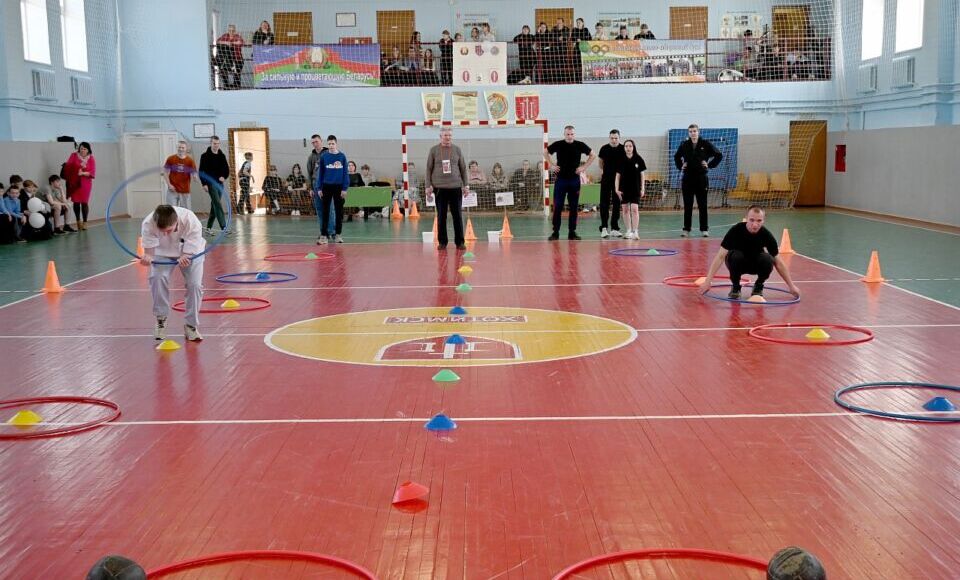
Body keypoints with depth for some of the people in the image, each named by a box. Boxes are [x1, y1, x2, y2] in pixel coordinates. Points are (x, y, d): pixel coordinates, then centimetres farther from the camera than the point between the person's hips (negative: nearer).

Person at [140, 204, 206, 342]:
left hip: (190, 252, -1)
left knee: (195, 284, -13)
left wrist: (184, 258, -45)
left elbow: (192, 248, -28)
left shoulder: (190, 221, -37)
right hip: (163, 252, 1)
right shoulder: (148, 224, -34)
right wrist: (148, 256, -44)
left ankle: (191, 325, 5)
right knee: (157, 277, -22)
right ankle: (161, 318, 0)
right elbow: (149, 245, -24)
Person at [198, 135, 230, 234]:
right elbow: (202, 171, -7)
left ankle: (209, 227, 19)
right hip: (211, 183, -6)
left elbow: (227, 169, 15)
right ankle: (223, 227, -21)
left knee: (215, 205, 9)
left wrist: (224, 177, -5)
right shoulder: (205, 156, -4)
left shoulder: (222, 156, 11)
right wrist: (204, 184, -14)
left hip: (220, 184, 6)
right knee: (218, 204, -14)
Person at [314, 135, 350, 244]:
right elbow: (320, 172, 4)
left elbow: (345, 173, 0)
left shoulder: (342, 156, 0)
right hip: (327, 186, 0)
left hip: (339, 186, 0)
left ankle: (338, 234, 16)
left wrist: (345, 188, -4)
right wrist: (319, 188, 0)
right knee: (325, 211, 0)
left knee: (339, 211, 6)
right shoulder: (323, 156, 1)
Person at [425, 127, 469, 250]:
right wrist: (428, 186, -2)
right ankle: (442, 242, 10)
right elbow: (429, 169, 5)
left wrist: (465, 185, 5)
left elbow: (463, 168, 11)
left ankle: (459, 242, 9)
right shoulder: (434, 150, 4)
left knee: (457, 215, 2)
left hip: (455, 187, 1)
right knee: (441, 216, 3)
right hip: (439, 188, -1)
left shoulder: (457, 150, 8)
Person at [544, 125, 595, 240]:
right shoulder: (558, 145, -3)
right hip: (560, 179, -1)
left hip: (574, 180, 1)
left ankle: (572, 232, 11)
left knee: (574, 207, 4)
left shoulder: (580, 145, -2)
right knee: (557, 207, -3)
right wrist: (551, 165, 4)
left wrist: (584, 167, 2)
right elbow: (545, 153, 14)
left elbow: (593, 155, 11)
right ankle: (555, 232, 3)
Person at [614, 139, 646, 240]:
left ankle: (635, 231, -10)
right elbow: (618, 176, 3)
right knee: (625, 209, 7)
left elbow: (641, 175, 3)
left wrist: (642, 189, 0)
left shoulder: (638, 159, -2)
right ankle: (629, 231, 17)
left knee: (634, 209, -11)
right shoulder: (621, 160, 0)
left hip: (635, 189, -2)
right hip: (624, 189, 2)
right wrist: (617, 189, -4)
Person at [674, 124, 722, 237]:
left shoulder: (705, 144, -2)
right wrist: (680, 166, 8)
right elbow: (676, 157, 22)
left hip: (701, 178, -2)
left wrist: (710, 165, -3)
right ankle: (686, 229, 10)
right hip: (687, 178, 2)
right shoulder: (684, 145, 4)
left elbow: (719, 155, 4)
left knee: (702, 205, 2)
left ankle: (704, 229, 7)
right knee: (687, 205, 5)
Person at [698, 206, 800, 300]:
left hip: (756, 264, 1)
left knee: (768, 260, -31)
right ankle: (735, 287, -8)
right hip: (737, 263, -1)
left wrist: (791, 286, -10)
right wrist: (708, 281, -32)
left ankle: (758, 287, -1)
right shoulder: (736, 230, -26)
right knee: (736, 256, -35)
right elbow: (721, 256, -26)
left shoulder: (767, 235, -21)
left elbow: (778, 263, -11)